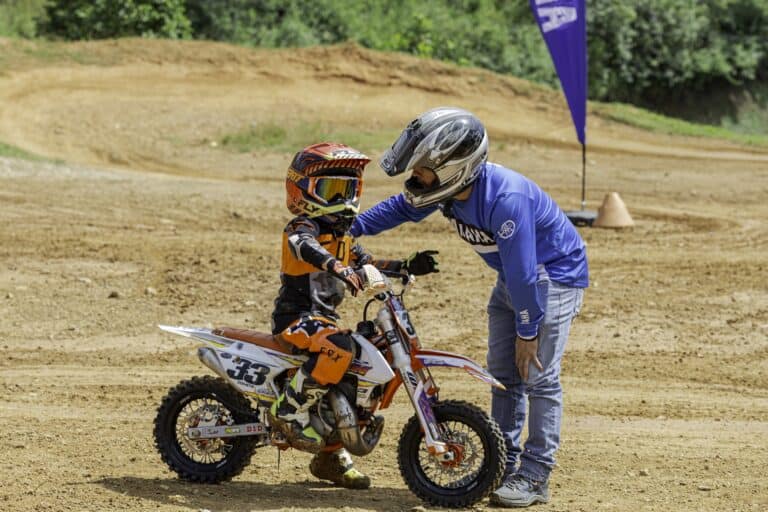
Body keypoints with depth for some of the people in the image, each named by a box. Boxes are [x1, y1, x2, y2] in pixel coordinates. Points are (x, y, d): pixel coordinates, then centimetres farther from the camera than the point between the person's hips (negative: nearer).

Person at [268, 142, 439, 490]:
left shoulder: (341, 236, 18)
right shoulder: (303, 226, -12)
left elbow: (367, 263, 22)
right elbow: (304, 245, -34)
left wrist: (405, 266, 5)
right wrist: (338, 268, -52)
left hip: (324, 318, 10)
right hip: (296, 316, -10)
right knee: (338, 347, -36)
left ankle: (331, 455, 19)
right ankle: (289, 411, -24)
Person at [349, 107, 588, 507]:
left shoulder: (505, 199, -37)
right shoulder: (449, 186, -12)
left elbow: (523, 273, -30)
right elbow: (404, 206, 10)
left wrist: (527, 331, -22)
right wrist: (353, 228, 7)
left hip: (554, 275, -9)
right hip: (513, 276, 9)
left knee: (538, 376, -10)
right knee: (503, 373, 9)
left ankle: (535, 477, -7)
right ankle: (504, 464, 17)